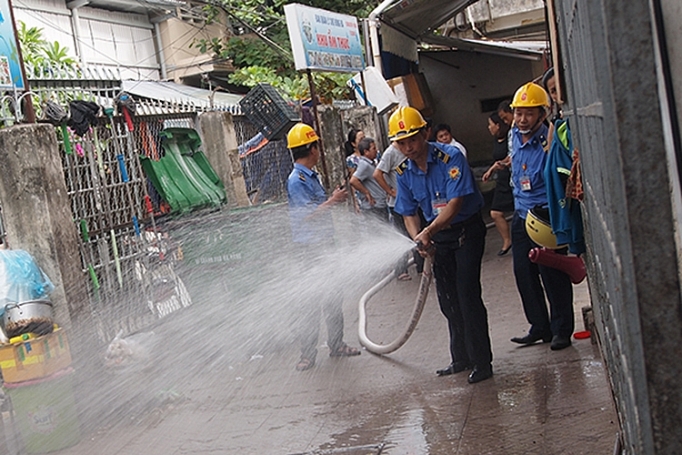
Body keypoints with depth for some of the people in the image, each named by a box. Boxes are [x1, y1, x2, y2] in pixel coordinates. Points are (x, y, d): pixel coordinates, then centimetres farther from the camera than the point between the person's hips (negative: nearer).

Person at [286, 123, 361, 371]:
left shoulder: (312, 176, 14)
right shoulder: (296, 180, -16)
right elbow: (307, 216, -20)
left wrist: (334, 197, 12)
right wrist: (332, 201, -14)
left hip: (325, 243, 10)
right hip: (311, 246, -10)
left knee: (333, 297, 15)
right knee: (312, 301, -5)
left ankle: (336, 344, 26)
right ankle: (308, 353, 3)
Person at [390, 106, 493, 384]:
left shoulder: (450, 157, -20)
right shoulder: (404, 172, -2)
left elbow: (455, 203, -26)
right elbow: (409, 213, 3)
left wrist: (429, 231, -35)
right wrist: (419, 239, -15)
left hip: (467, 231, -6)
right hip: (439, 237, 6)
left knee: (467, 295, -11)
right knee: (448, 299, 10)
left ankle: (482, 362, -2)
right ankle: (461, 359, 25)